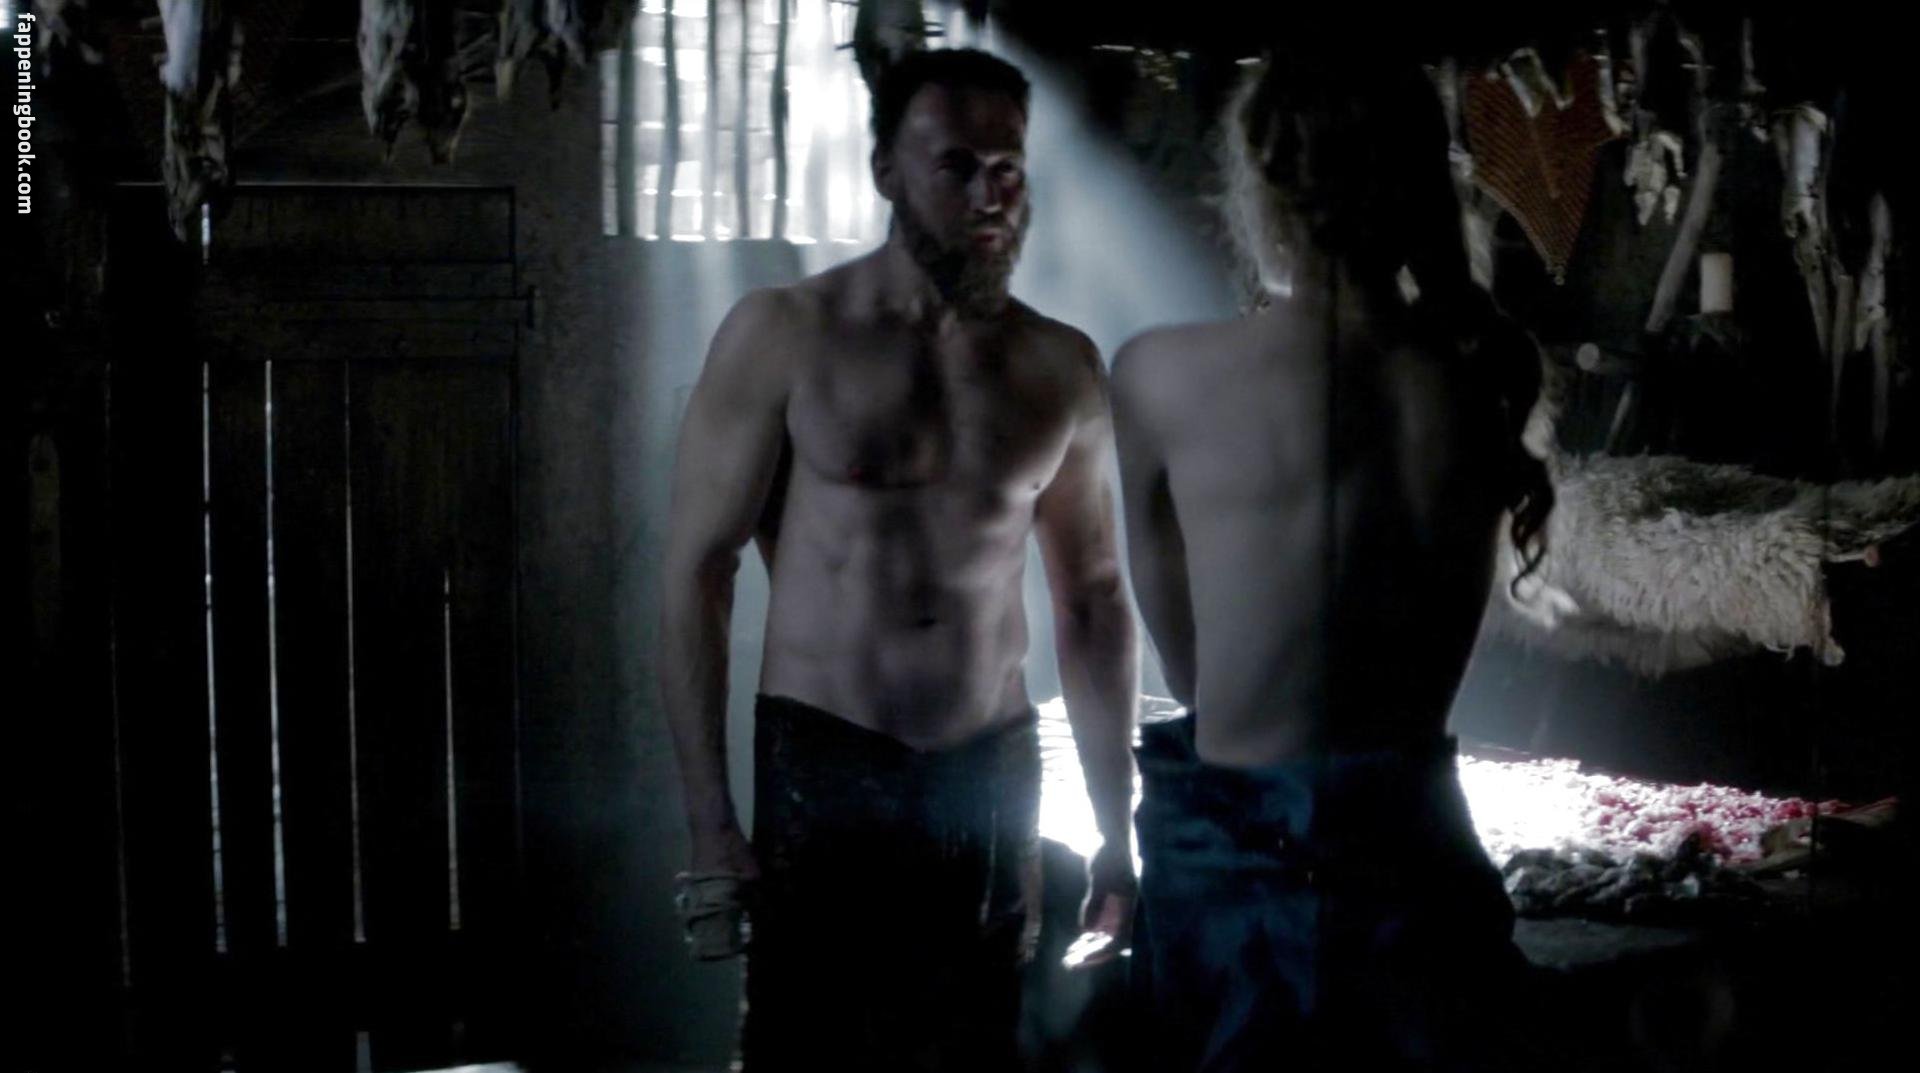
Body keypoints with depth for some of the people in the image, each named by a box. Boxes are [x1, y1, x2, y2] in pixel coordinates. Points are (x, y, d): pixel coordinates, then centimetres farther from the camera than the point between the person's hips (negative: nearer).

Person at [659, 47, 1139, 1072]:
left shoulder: (1062, 369, 5)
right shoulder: (782, 335, -5)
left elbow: (1092, 602, 13)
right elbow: (698, 573, -5)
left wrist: (1117, 830, 12)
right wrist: (710, 826, -10)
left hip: (992, 782, 3)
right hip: (819, 772, -3)